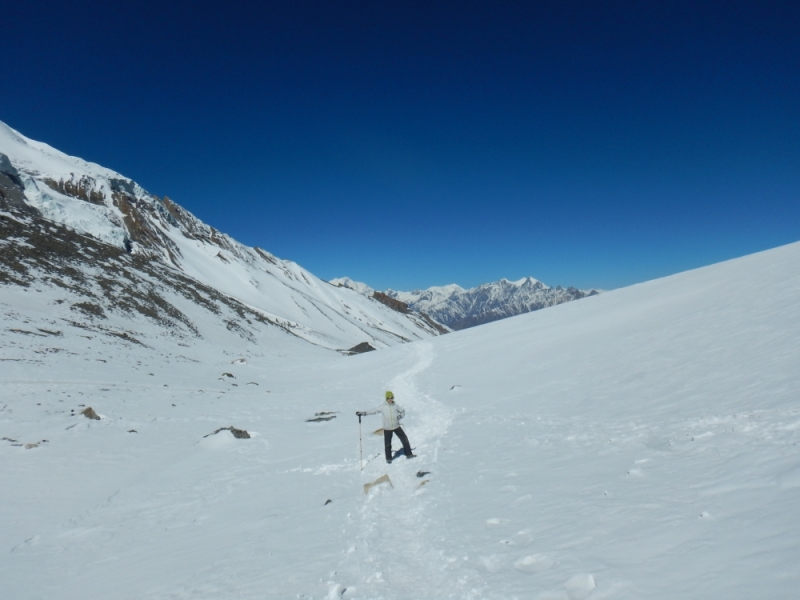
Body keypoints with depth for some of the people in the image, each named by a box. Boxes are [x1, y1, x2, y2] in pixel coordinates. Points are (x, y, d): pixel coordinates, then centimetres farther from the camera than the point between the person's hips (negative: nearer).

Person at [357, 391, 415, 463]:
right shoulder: (382, 407, -9)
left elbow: (402, 411, 11)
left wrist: (400, 416, -10)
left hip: (396, 427, 2)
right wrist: (363, 413, -15)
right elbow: (373, 411, -9)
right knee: (387, 444, 5)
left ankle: (409, 454, 21)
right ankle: (388, 458, 26)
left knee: (405, 439, 4)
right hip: (387, 428, -2)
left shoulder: (395, 406, -3)